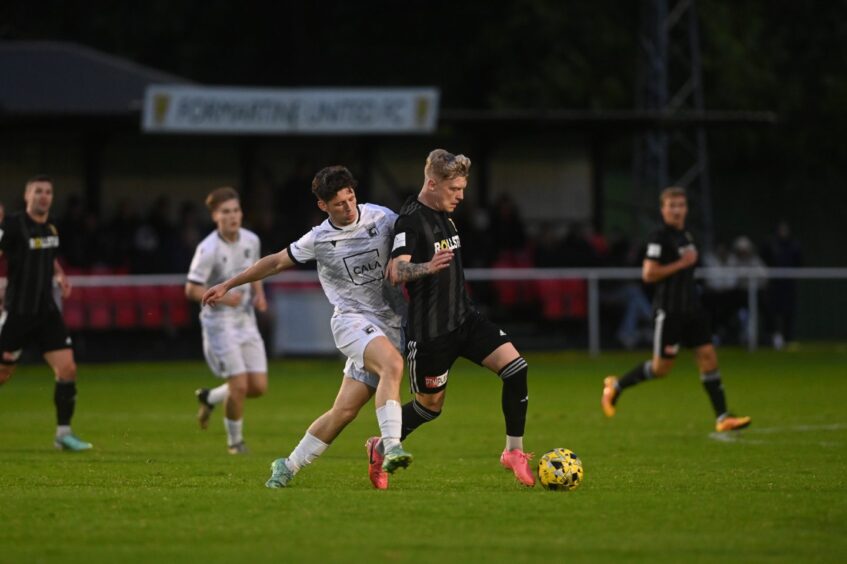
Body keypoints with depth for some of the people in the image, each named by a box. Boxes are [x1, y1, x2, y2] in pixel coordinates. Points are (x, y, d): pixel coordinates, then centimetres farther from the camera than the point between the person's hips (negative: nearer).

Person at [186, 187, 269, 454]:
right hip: (219, 322, -6)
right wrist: (222, 297, -27)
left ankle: (210, 397, 28)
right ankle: (235, 440, 12)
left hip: (246, 320, 6)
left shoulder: (251, 241, 2)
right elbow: (191, 290, -15)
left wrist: (259, 295, 3)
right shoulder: (208, 249, -17)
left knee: (259, 387, 1)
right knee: (239, 385, -11)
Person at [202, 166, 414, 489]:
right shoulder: (318, 240, 0)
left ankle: (290, 466, 12)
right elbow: (277, 262, 13)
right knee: (393, 363, -34)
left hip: (390, 325, 2)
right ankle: (391, 447, -41)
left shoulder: (382, 218, 1)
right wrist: (228, 285, 19)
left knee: (345, 411, -4)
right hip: (352, 320, -2)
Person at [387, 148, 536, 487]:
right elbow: (397, 273, -32)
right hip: (431, 329, -7)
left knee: (515, 367, -10)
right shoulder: (411, 220, -17)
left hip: (464, 318, 7)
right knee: (430, 406, 5)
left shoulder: (444, 216, 10)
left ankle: (514, 452, -1)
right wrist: (427, 267, -50)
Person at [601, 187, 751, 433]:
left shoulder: (685, 235, 13)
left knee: (708, 357, -1)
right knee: (661, 367, -1)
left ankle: (722, 418, 0)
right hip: (669, 310, -8)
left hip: (691, 308, 8)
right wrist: (681, 263, -18)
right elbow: (649, 273, -20)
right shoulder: (659, 237, -13)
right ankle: (615, 386, 20)